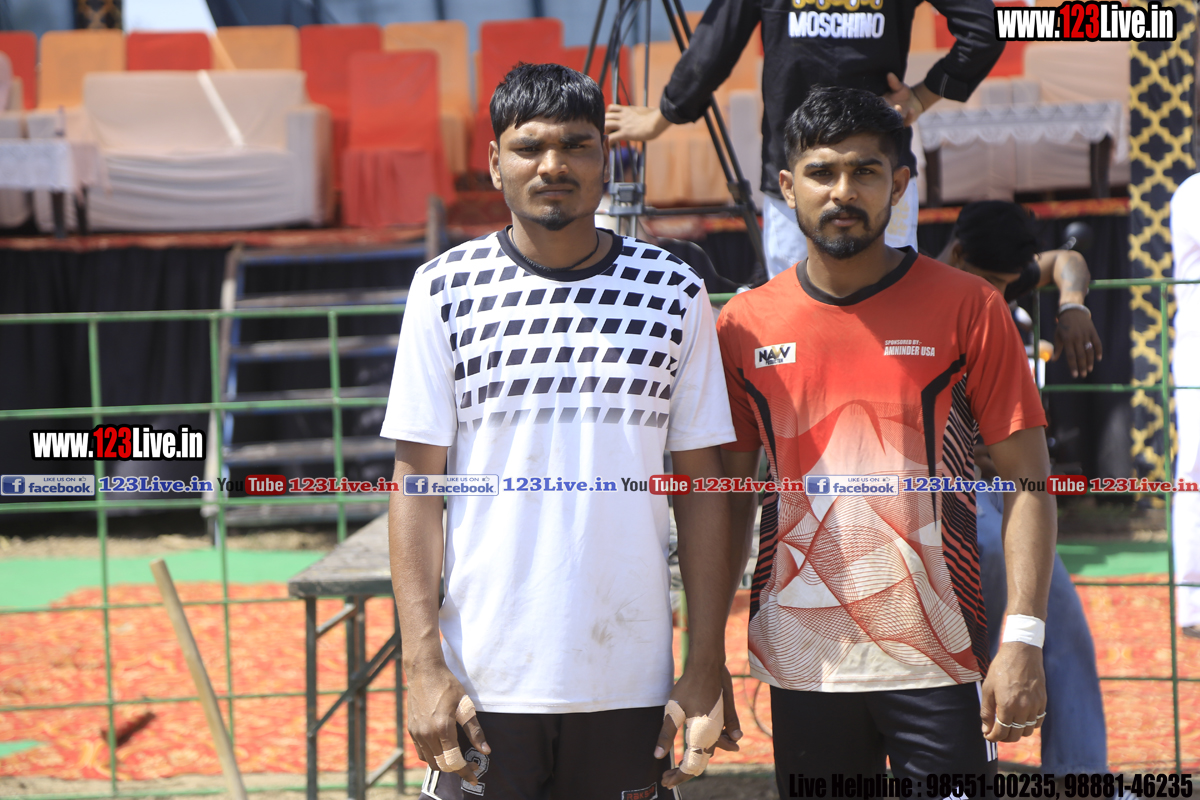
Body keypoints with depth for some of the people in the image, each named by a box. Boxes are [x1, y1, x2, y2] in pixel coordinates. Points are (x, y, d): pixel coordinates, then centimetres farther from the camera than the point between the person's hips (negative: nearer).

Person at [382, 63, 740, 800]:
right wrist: (424, 666, -6)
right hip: (486, 684, -1)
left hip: (629, 684, 1)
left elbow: (702, 490, 5)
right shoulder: (447, 290, 1)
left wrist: (708, 664, 1)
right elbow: (417, 485, 1)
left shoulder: (673, 294, 3)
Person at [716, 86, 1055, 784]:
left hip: (939, 661, -2)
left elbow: (1029, 483, -2)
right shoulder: (745, 326, 6)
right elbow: (729, 499, 12)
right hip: (801, 664, 2)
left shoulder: (967, 309, -1)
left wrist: (1023, 641, -11)